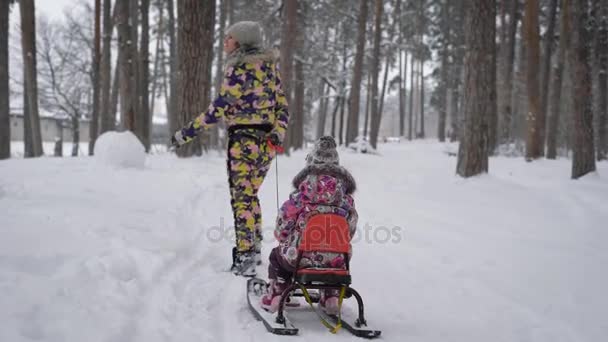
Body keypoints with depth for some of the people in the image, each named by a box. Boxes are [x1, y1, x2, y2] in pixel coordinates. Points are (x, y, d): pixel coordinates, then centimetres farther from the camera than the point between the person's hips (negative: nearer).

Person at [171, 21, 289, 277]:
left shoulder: (238, 67, -10)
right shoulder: (270, 66, 14)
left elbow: (220, 107, -15)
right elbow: (282, 106, 10)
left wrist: (187, 133, -12)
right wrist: (278, 134, 2)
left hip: (244, 139, -8)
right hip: (267, 141, 8)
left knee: (241, 198, -4)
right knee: (251, 195, 19)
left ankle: (244, 259, -7)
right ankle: (255, 251, 25)